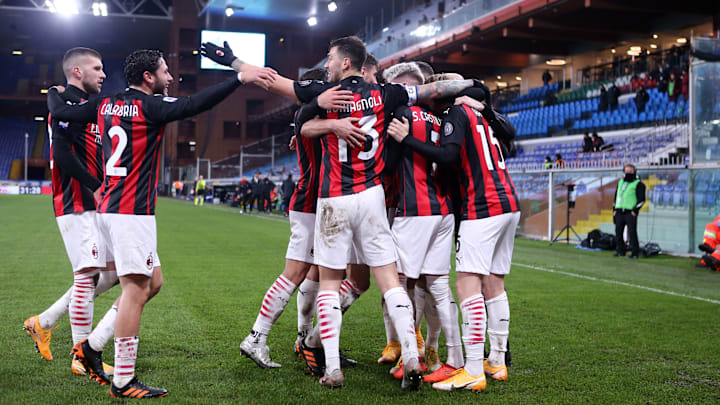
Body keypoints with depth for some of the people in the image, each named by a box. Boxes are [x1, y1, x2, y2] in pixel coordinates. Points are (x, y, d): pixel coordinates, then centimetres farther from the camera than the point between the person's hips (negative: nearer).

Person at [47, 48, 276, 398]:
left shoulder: (106, 105, 12)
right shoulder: (150, 106, -10)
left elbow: (59, 110, 18)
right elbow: (195, 104, -22)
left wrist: (55, 91, 40)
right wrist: (240, 78, -22)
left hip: (111, 209, 9)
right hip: (132, 213, -9)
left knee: (152, 281, 16)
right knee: (136, 290, -7)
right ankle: (123, 382, -3)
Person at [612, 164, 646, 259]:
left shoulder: (638, 184, 0)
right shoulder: (620, 182, 20)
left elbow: (641, 199, -5)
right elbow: (616, 196, 24)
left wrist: (635, 210, -12)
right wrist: (614, 209, 15)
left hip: (630, 213, -6)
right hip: (619, 212, 6)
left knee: (632, 233, -8)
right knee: (618, 232, 6)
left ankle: (634, 252, -5)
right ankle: (620, 251, 14)